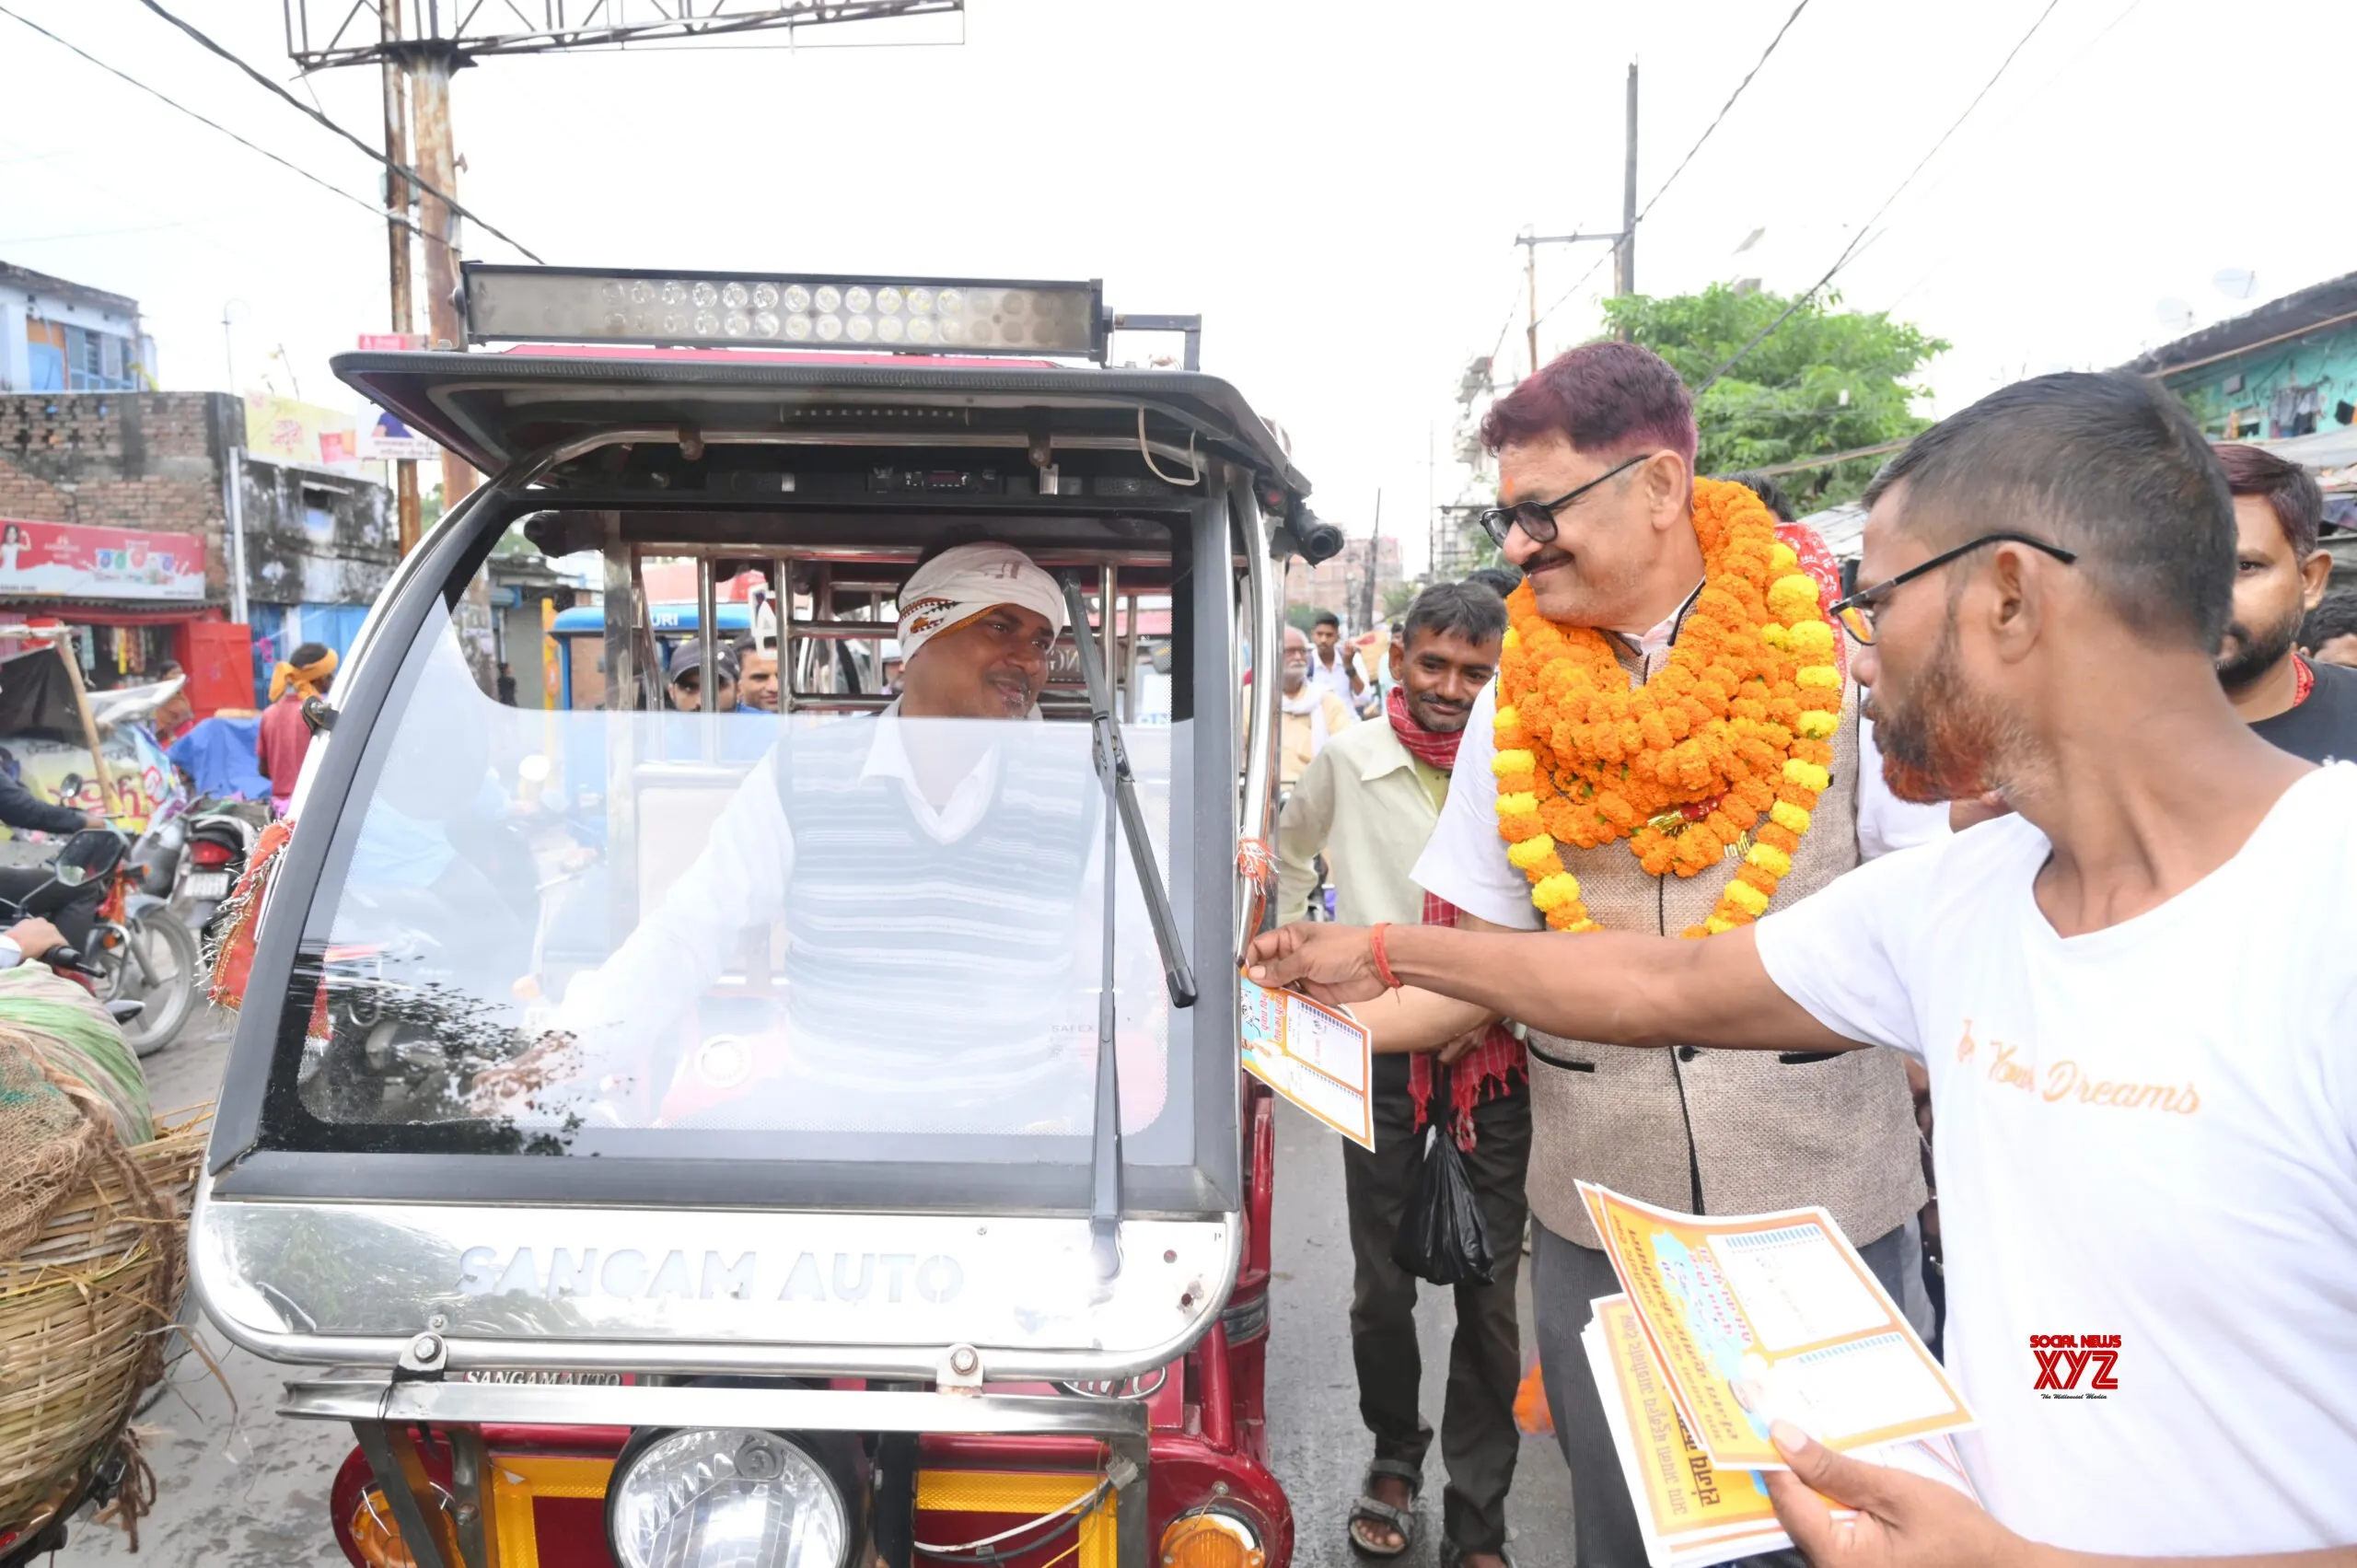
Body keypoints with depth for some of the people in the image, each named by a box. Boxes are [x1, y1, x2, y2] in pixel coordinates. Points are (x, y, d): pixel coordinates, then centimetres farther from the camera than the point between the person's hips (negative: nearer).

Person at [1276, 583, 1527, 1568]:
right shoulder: (1348, 761, -1)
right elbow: (1291, 850, 18)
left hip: (1495, 1052, -1)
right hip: (1380, 1049, 1)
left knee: (1490, 1294, 7)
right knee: (1382, 1284, 13)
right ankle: (1394, 1456, 39)